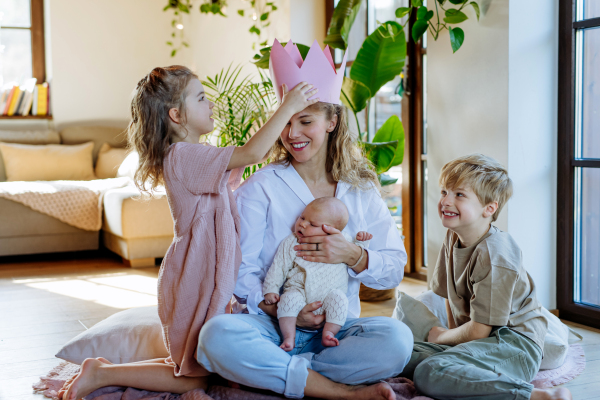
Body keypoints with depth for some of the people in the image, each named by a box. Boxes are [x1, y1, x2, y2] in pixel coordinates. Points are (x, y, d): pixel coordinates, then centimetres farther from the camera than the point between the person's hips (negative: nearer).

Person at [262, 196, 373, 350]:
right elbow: (278, 267, 7)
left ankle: (329, 332, -23)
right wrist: (270, 290, -2)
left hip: (329, 293, 0)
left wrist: (361, 242, 3)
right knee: (289, 298, -31)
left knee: (338, 299, -30)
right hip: (299, 290, 0)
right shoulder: (291, 243, 5)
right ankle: (289, 336, -25)